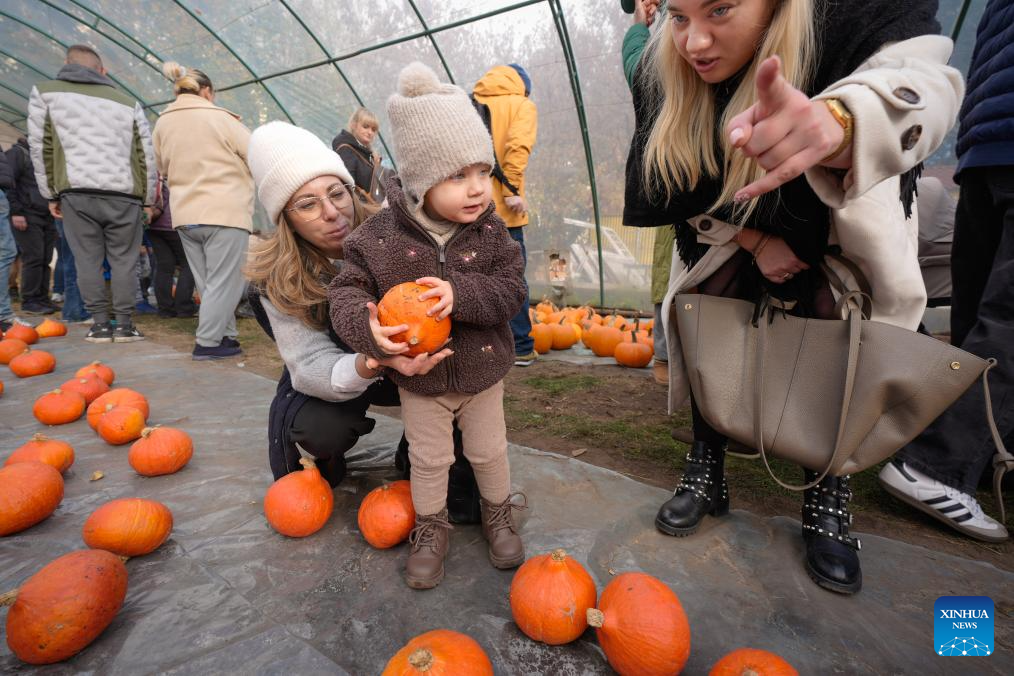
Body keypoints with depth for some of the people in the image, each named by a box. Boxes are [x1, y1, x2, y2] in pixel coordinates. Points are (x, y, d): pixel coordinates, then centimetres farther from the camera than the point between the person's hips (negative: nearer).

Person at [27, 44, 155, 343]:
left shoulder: (45, 92, 13)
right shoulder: (128, 102, 13)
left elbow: (40, 148, 10)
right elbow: (147, 156, 9)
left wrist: (51, 194, 17)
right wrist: (147, 199, 16)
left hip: (76, 193, 0)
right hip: (124, 195, 0)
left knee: (88, 260, 5)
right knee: (123, 261, 4)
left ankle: (100, 324, 6)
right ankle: (124, 324, 3)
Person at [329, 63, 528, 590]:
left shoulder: (490, 231, -12)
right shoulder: (380, 236, -15)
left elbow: (510, 290, -16)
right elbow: (347, 289, -13)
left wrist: (460, 293, -34)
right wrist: (365, 324, -35)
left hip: (481, 371, 1)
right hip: (417, 377, -1)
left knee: (488, 452, 19)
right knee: (428, 459, 16)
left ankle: (498, 516, 47)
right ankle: (430, 528, 42)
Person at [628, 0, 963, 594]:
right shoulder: (666, 71, -21)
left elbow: (918, 78, -52)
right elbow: (691, 188, -15)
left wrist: (837, 121, -74)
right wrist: (755, 241, -21)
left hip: (846, 213, -2)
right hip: (732, 230, 3)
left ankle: (829, 495, 0)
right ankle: (707, 470, 4)